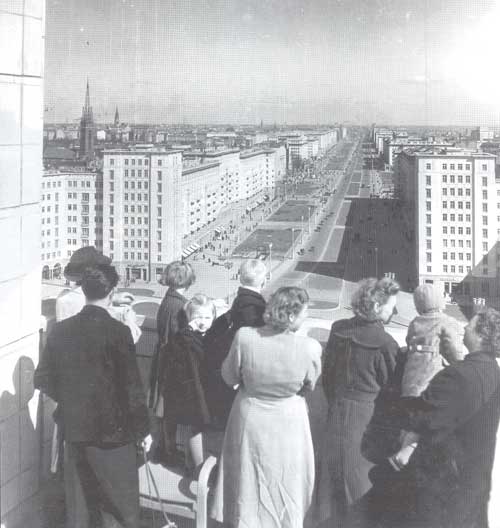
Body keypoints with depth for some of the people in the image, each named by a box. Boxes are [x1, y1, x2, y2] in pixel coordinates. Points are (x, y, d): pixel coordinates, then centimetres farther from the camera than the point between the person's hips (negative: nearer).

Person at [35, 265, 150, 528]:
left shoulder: (60, 330, -2)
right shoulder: (118, 332, -16)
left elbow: (42, 380, 6)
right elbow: (132, 387, -14)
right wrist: (143, 430, -3)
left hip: (73, 430, 5)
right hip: (112, 432, -5)